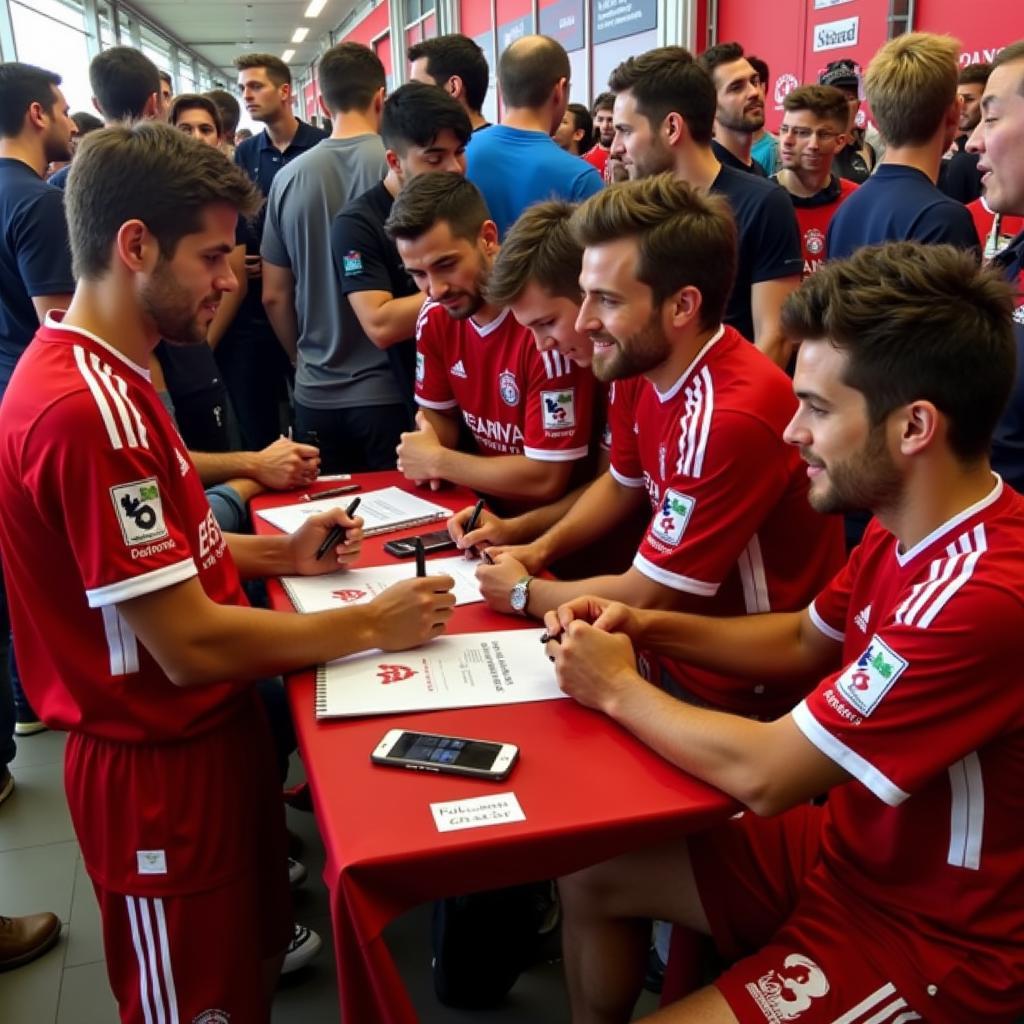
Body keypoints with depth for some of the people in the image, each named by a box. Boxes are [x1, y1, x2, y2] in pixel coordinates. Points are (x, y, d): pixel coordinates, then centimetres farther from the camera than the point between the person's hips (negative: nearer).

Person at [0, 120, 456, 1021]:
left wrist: (277, 553, 3)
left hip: (206, 731, 9)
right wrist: (373, 625, -18)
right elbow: (190, 645, -27)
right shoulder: (87, 407, -28)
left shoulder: (104, 375, 6)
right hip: (163, 761, -9)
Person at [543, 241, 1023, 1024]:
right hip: (851, 840, 8)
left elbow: (761, 774, -29)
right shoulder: (910, 525, -4)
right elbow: (804, 641, 12)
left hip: (934, 935, -8)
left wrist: (619, 690, -12)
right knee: (593, 879, 10)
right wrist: (647, 627, -3)